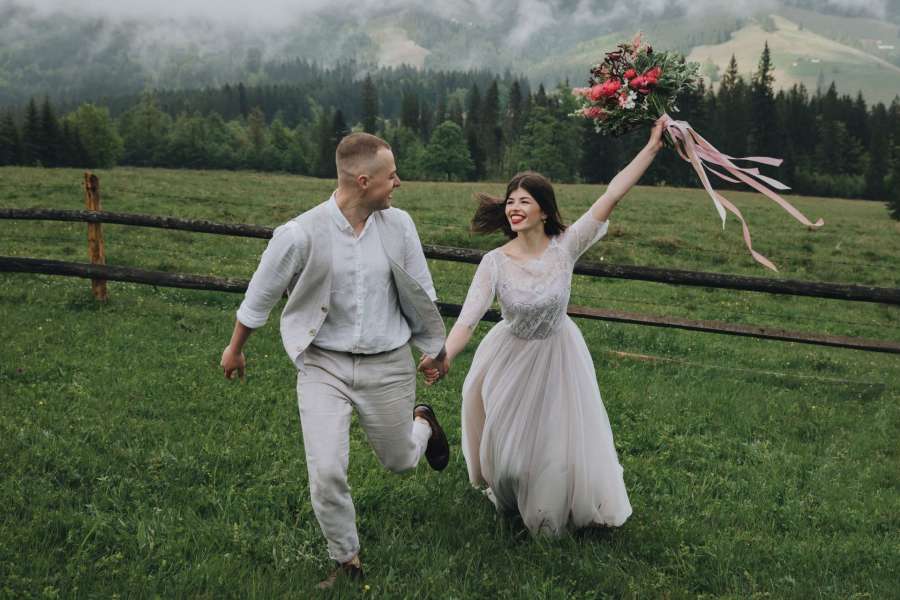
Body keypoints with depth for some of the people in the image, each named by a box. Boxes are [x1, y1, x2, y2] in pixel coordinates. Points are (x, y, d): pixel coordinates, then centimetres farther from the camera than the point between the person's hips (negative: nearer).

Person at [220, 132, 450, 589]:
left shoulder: (398, 225, -8)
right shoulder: (301, 234, -17)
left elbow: (420, 294, 6)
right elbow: (260, 296, -1)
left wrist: (435, 347, 16)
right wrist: (234, 349, 11)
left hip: (388, 364, 2)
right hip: (324, 365, -2)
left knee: (400, 462, 18)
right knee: (326, 474, -8)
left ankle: (423, 423, 55)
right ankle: (347, 561, 18)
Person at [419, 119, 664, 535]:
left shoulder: (565, 246, -20)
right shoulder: (495, 262, -21)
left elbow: (612, 195, -25)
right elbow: (469, 316, -30)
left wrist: (653, 145, -28)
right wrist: (444, 356, -47)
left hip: (557, 358, 1)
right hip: (510, 360, 0)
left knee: (558, 443, 12)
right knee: (506, 441, 16)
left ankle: (549, 510, 45)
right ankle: (507, 499, 52)